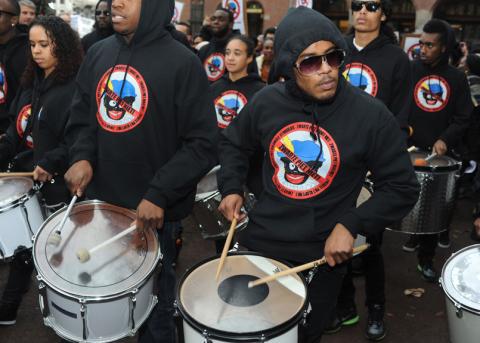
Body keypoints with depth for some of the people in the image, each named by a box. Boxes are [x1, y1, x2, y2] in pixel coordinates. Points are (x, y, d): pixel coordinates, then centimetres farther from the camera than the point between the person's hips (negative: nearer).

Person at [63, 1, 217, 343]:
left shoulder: (182, 62, -12)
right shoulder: (98, 54, 5)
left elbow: (202, 144, -13)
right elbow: (82, 116, 14)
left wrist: (160, 194, -19)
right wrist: (82, 156, -5)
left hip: (153, 211, -5)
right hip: (98, 199, 5)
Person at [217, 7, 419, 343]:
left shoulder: (371, 114, -16)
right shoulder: (267, 102, -7)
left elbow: (402, 187, -9)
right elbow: (234, 143, 13)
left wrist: (352, 224, -19)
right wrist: (231, 188, -2)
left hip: (322, 255, -2)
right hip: (259, 240, 3)